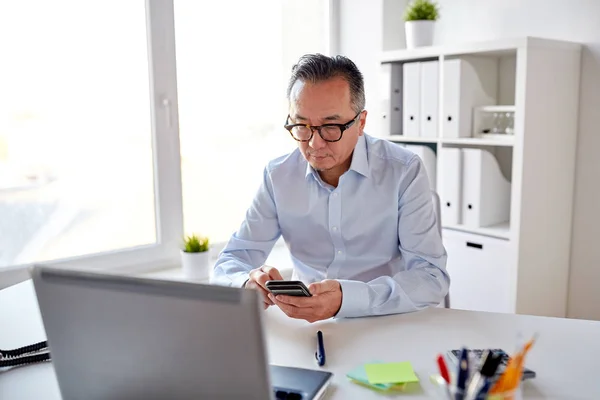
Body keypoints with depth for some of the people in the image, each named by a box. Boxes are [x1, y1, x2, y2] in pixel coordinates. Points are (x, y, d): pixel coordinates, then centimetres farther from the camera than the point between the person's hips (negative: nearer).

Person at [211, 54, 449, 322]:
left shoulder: (404, 172, -11)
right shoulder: (278, 175, -2)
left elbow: (432, 278, -16)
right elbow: (231, 262, 0)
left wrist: (347, 299, -33)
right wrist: (249, 284, -24)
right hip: (306, 328, 3)